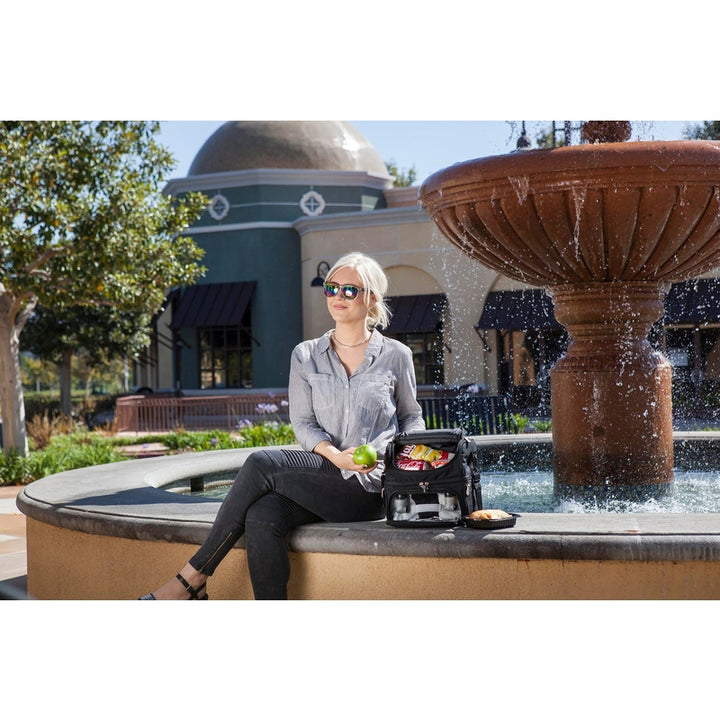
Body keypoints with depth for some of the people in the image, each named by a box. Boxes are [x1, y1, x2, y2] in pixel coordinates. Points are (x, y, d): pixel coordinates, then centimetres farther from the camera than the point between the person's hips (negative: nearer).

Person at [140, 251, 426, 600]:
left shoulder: (396, 356, 8)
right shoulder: (306, 356, 13)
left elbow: (412, 416, 20)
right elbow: (303, 424, 6)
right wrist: (335, 454, -15)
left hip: (369, 487, -3)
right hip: (323, 477, 3)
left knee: (262, 463, -26)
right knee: (262, 518, -32)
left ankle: (192, 579, -20)